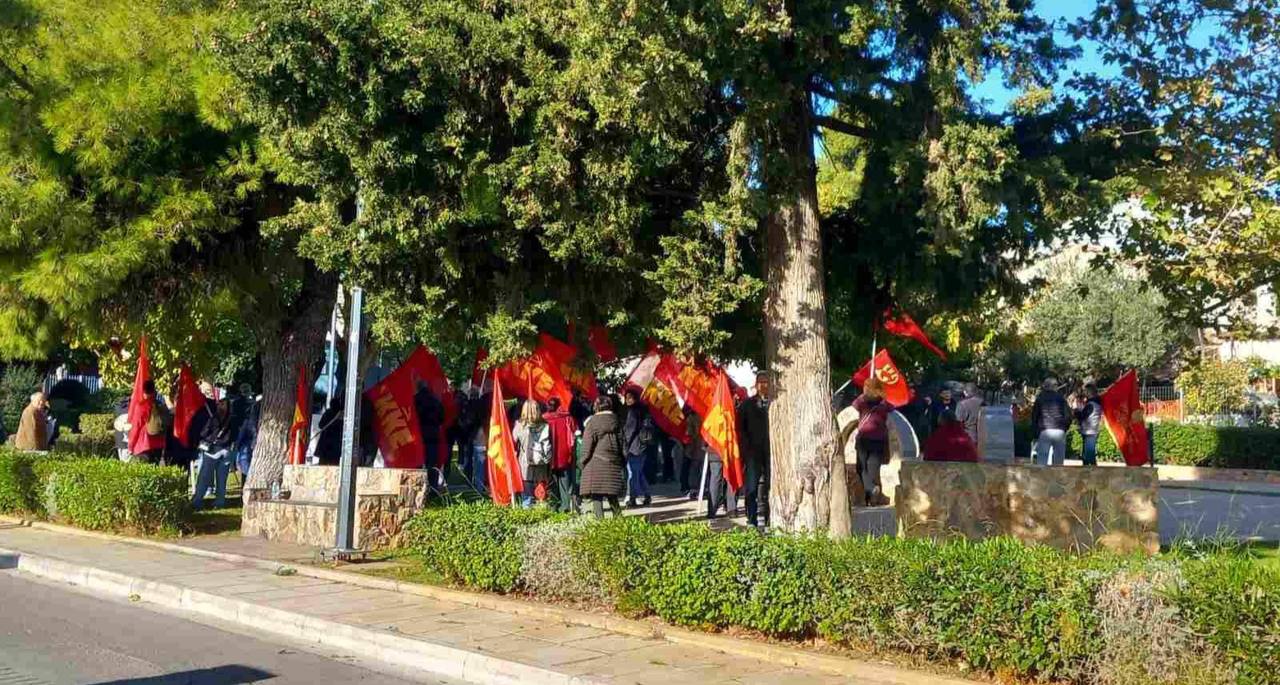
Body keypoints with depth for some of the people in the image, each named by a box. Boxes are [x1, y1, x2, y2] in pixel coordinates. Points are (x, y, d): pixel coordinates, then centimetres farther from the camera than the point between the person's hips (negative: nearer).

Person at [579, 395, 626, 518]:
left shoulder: (592, 422, -5)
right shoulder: (616, 421, 6)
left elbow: (587, 445, -5)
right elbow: (622, 442, 9)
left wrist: (584, 462, 4)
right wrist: (623, 461, 16)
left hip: (595, 464, -4)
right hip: (614, 463, 4)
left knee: (596, 496, -2)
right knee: (613, 496, 12)